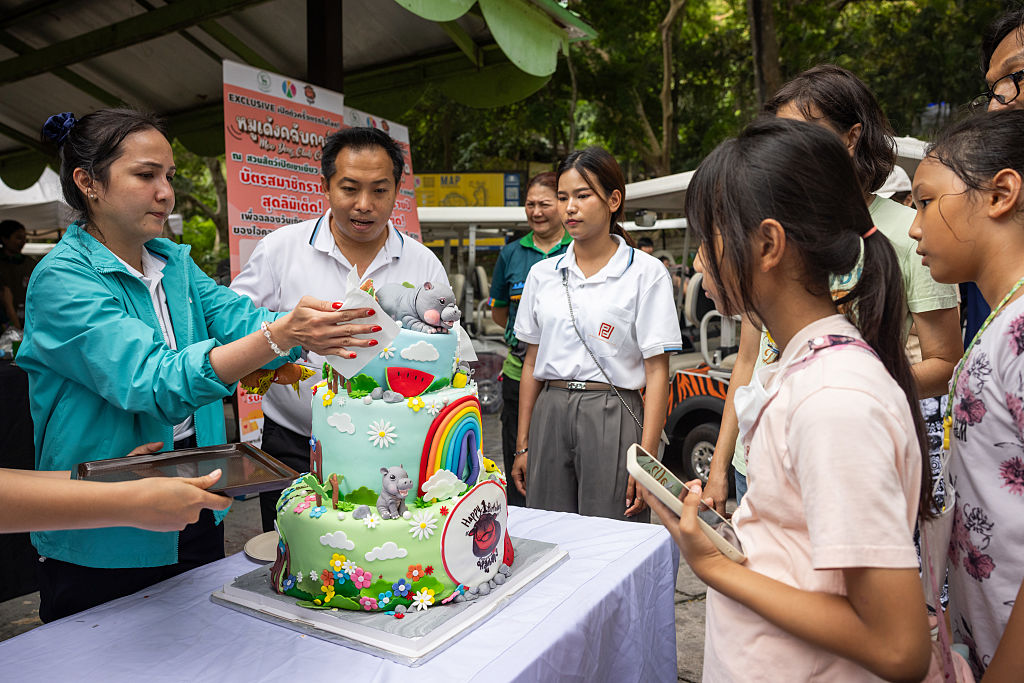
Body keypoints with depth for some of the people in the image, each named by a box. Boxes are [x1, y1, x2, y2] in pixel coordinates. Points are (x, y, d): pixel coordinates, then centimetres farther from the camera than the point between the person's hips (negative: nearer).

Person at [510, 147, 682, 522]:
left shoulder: (646, 273, -3)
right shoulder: (542, 273, 9)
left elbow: (657, 372, -5)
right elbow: (532, 363, 13)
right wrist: (522, 445, 11)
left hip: (613, 417, -3)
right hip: (550, 416, 4)